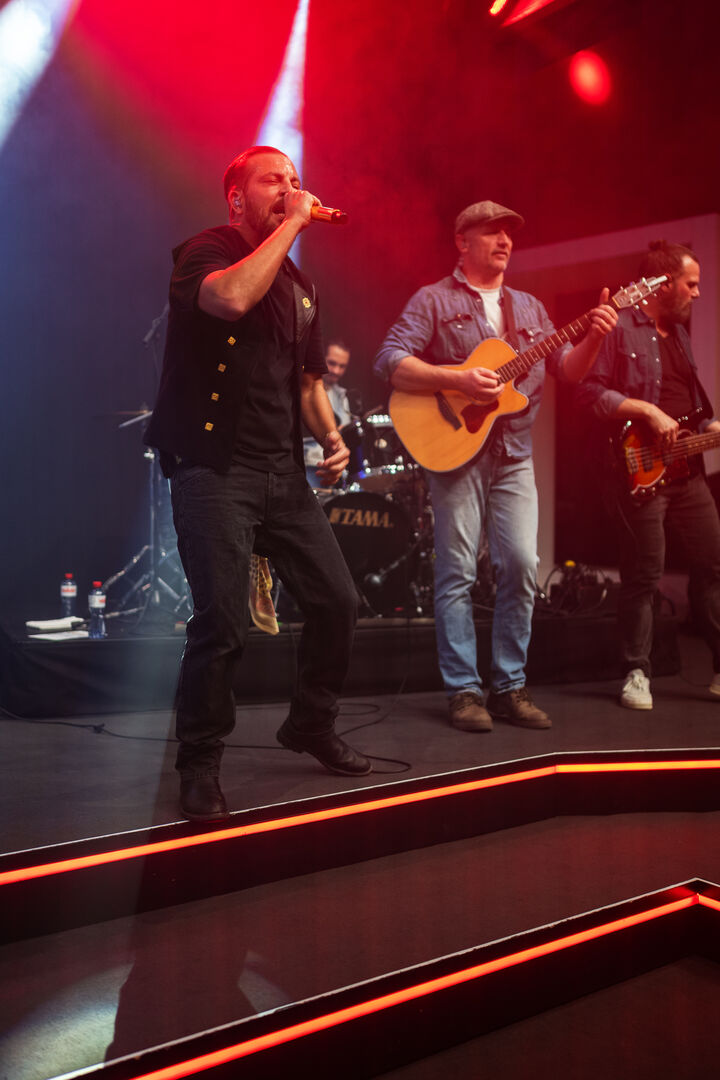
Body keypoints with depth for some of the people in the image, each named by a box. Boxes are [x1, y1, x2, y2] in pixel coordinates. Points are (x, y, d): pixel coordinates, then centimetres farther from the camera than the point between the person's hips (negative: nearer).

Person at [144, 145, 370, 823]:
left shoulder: (299, 284, 20)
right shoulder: (205, 252, -2)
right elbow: (231, 297, -27)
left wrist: (331, 438, 8)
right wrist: (291, 224, -16)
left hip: (283, 473, 7)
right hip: (213, 469, -7)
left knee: (337, 601, 6)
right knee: (222, 623, -14)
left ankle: (311, 727, 28)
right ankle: (200, 763, 7)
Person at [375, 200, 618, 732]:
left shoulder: (530, 308, 18)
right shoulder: (434, 300, 2)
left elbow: (567, 369, 13)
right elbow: (390, 361, -10)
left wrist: (595, 337, -6)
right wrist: (458, 379, -19)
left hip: (514, 454, 5)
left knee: (522, 567, -1)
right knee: (458, 573, -3)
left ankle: (511, 687, 11)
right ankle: (464, 690, 6)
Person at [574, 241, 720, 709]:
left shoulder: (679, 333, 20)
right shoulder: (618, 328, -7)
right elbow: (590, 391, -16)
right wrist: (646, 411, -19)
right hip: (641, 470, -8)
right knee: (644, 577, -3)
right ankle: (637, 674, 10)